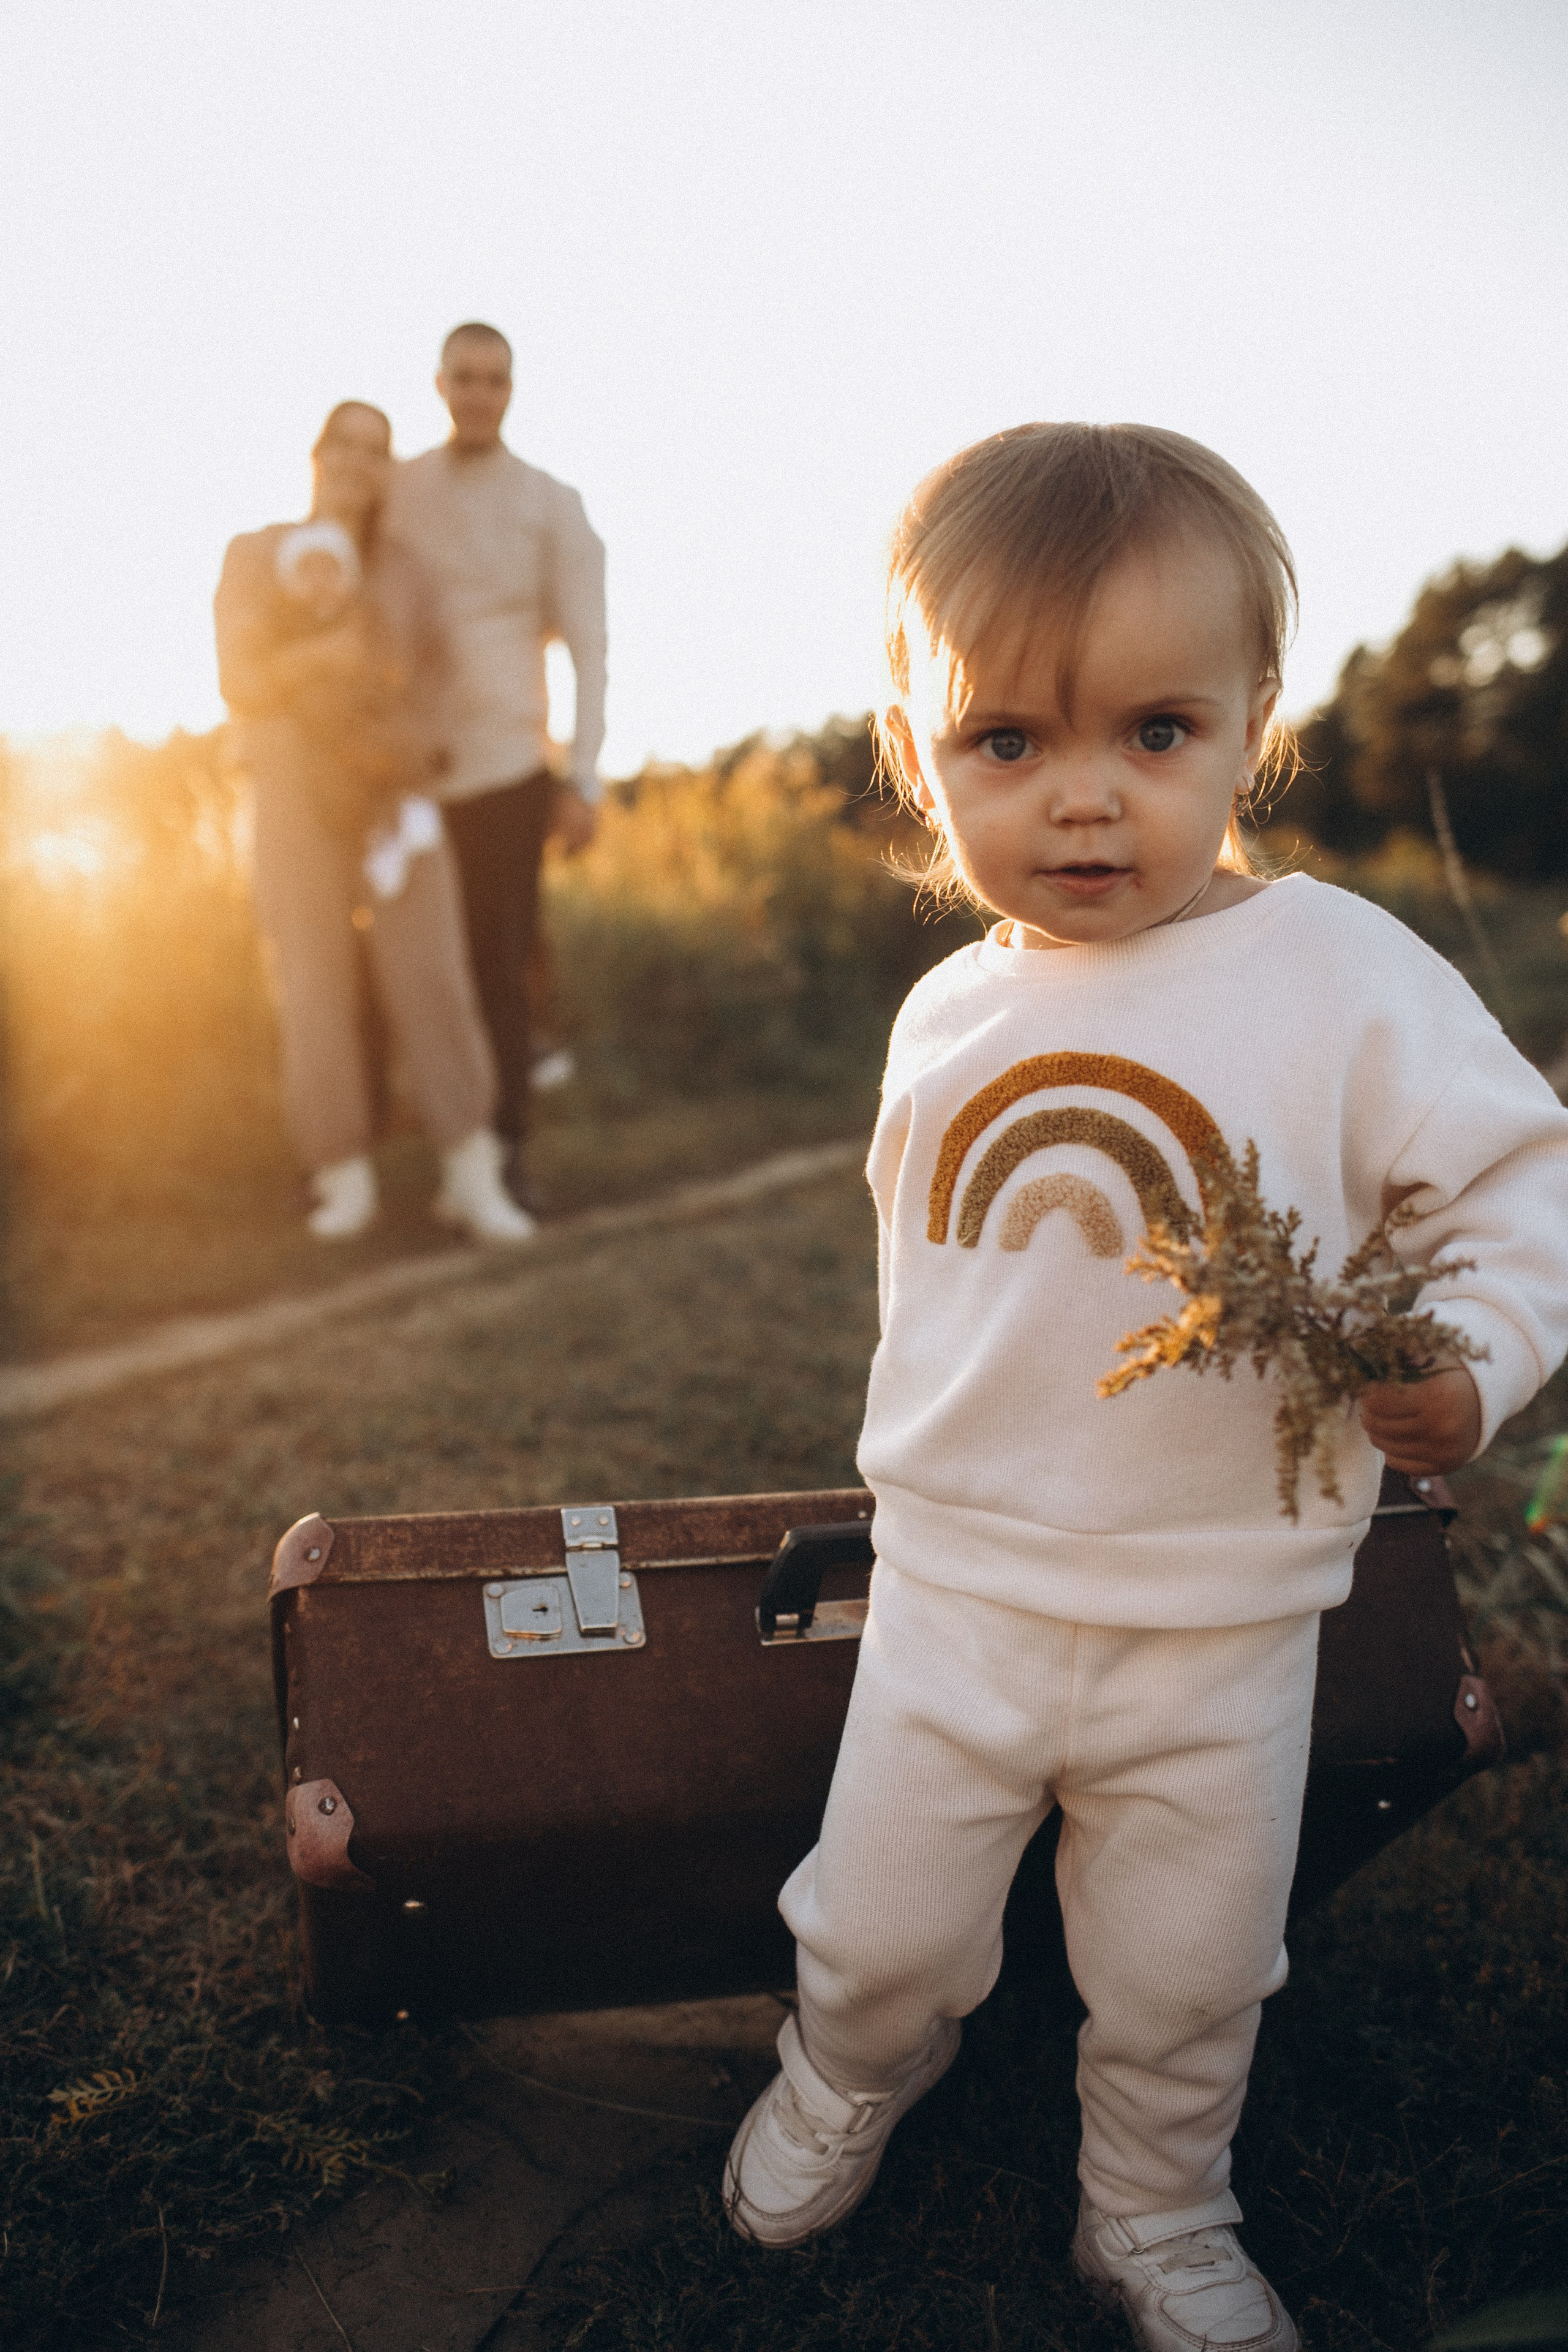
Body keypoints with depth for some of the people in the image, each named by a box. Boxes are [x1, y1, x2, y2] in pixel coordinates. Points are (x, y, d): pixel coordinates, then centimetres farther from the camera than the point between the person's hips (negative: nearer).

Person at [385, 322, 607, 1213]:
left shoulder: (554, 506, 4)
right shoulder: (393, 490, 8)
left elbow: (590, 650, 1)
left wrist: (585, 778, -6)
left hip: (507, 771, -1)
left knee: (502, 968, 1)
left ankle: (509, 1149, 12)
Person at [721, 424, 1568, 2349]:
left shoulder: (1341, 974, -15)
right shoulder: (951, 1018, -1)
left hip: (1219, 1624, -2)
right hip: (957, 1590, 3)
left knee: (1187, 1979, 17)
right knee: (880, 1928, 17)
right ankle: (845, 2083, 51)